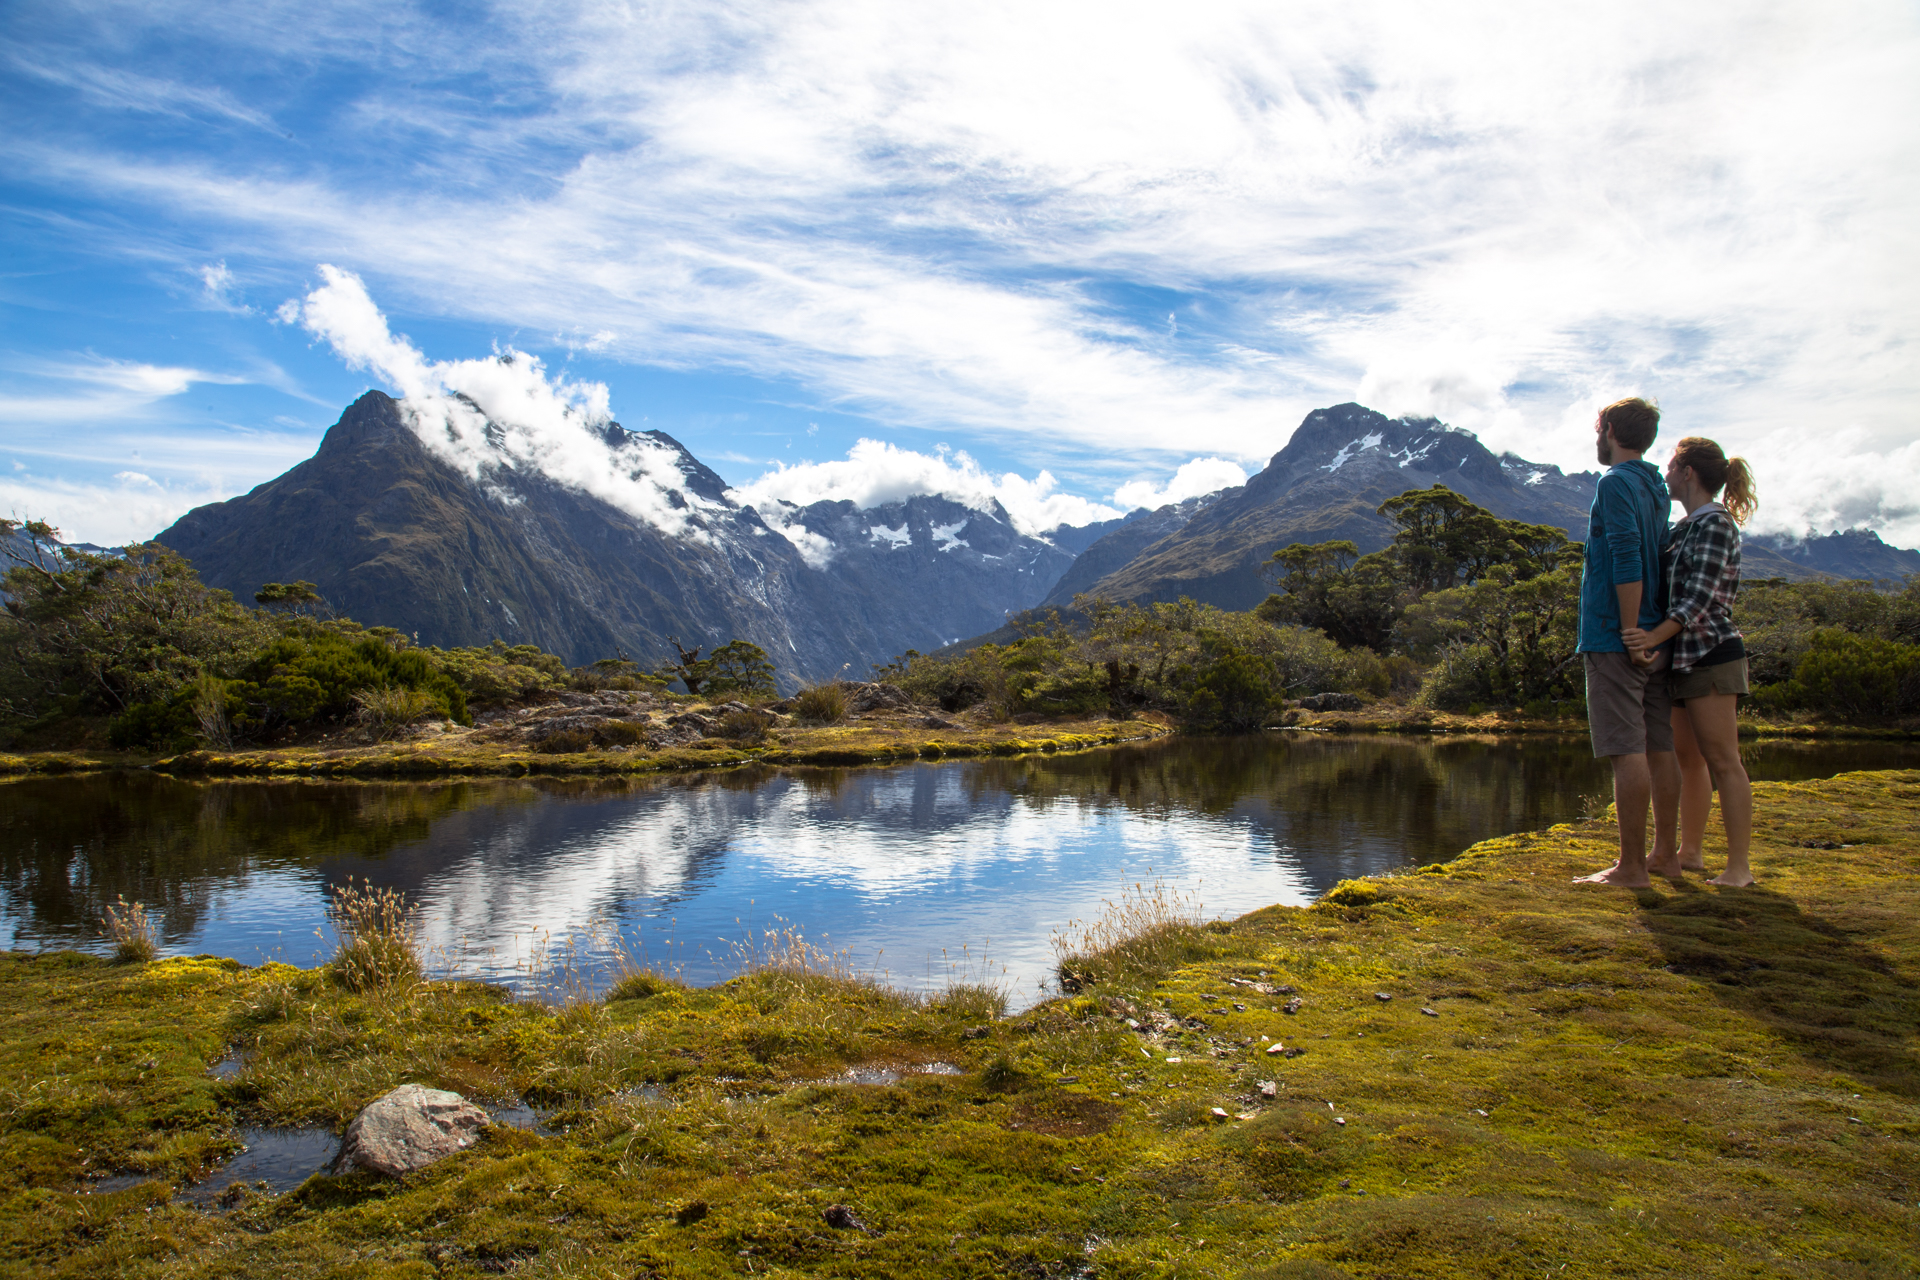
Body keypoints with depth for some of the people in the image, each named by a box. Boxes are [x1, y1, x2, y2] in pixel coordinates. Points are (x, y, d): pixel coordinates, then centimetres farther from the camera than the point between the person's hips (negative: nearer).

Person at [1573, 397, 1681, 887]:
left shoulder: (1616, 483, -9)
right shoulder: (1657, 489, 18)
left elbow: (1627, 559, -18)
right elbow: (1662, 559, 16)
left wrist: (1629, 634, -18)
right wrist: (1655, 634, 14)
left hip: (1615, 638, -9)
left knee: (1627, 751, -8)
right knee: (1659, 748, 11)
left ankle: (1632, 867, -6)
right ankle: (1664, 853, 19)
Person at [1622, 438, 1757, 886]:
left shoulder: (1715, 523, -11)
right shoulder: (1686, 526, 17)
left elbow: (1699, 597, -22)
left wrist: (1656, 636, -31)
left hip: (1710, 653, -10)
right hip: (1683, 658, 10)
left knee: (1722, 761, -7)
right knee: (1688, 757, 13)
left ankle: (1739, 866, -4)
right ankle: (1690, 853, 21)